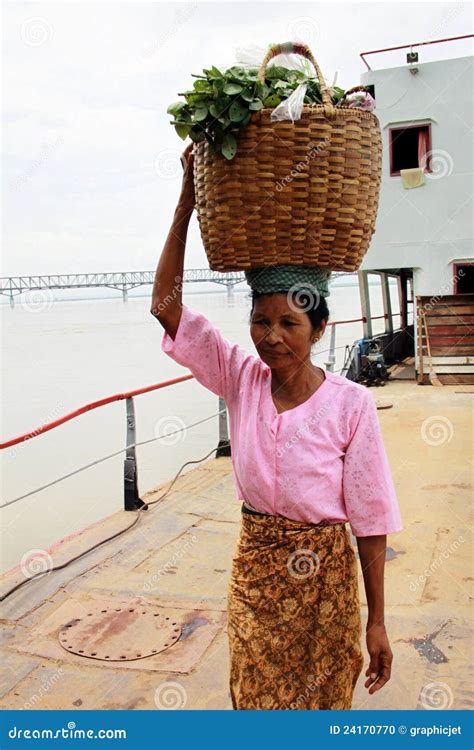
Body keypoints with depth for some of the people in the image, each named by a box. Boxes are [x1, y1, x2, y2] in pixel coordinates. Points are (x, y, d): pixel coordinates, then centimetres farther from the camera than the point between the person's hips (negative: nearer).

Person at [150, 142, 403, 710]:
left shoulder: (350, 403, -16)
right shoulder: (241, 379, -7)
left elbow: (371, 517, -11)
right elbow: (166, 306, -11)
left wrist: (377, 620, -8)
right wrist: (187, 203, -15)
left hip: (324, 573, -2)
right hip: (253, 564, 3)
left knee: (323, 701, 17)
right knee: (255, 699, 17)